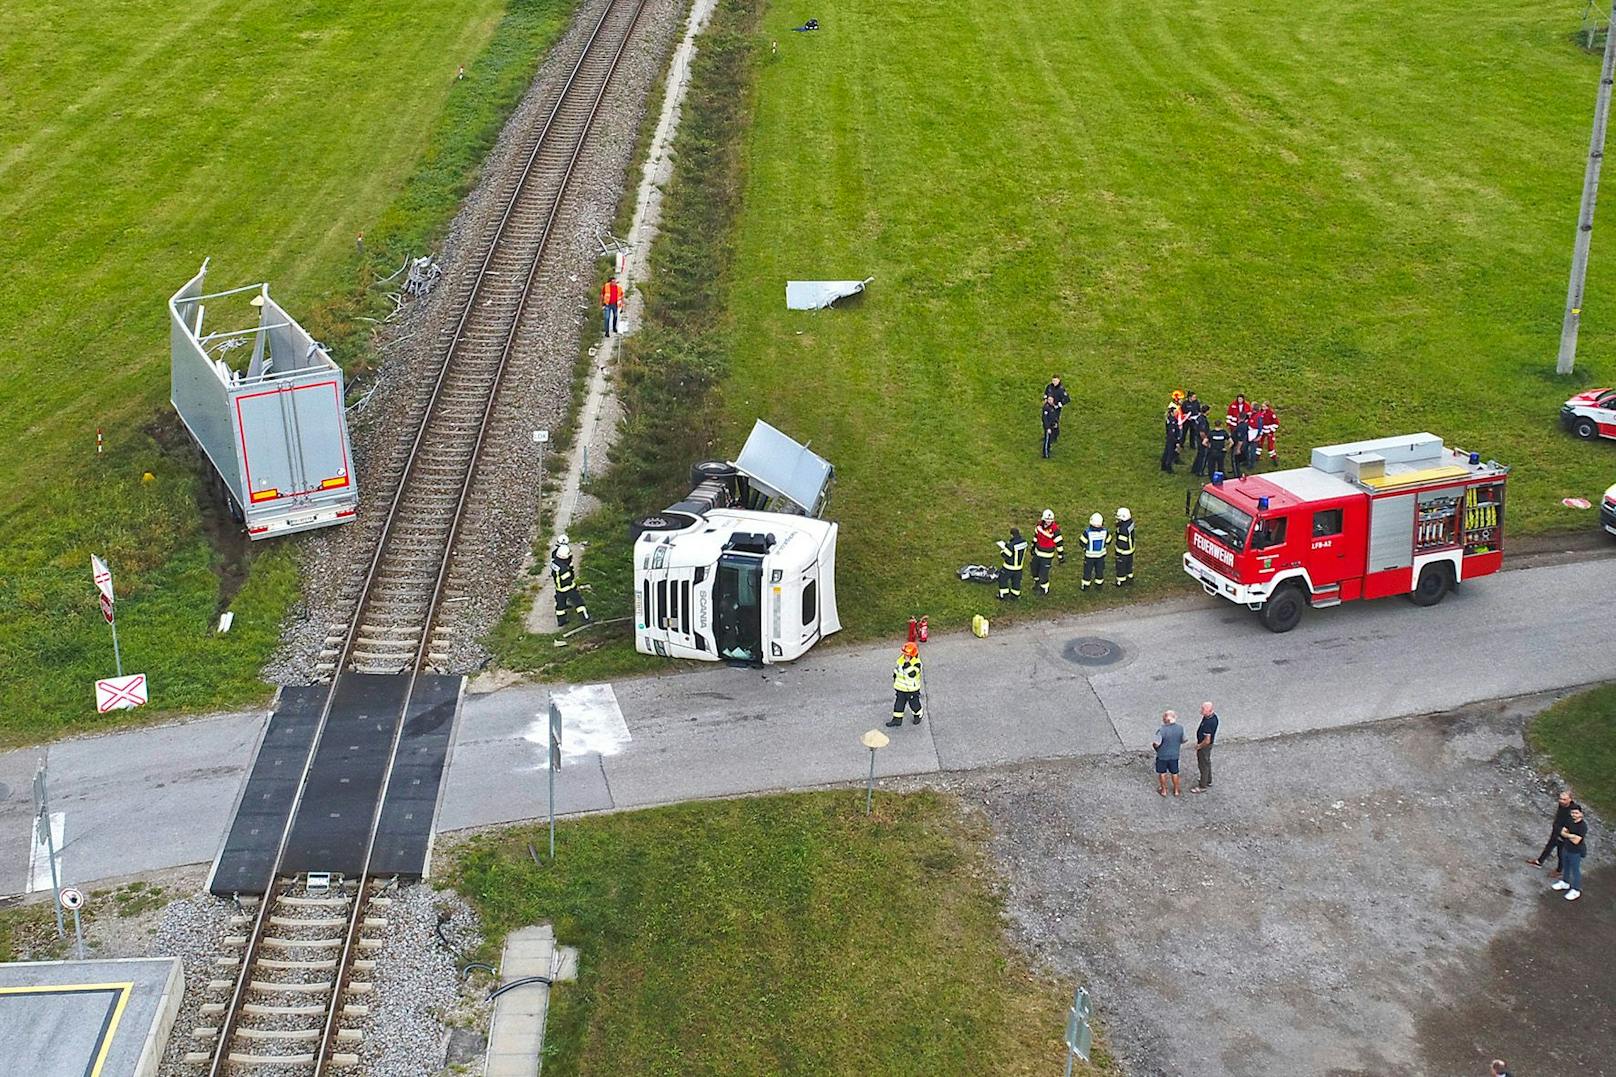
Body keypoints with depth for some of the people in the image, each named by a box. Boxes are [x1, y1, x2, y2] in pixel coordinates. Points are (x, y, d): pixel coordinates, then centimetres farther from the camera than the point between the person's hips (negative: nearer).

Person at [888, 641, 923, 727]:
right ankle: (897, 719, 22)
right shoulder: (900, 659, -5)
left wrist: (907, 664, -41)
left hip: (912, 689, -5)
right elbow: (896, 670, 11)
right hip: (900, 688, 5)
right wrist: (895, 679, 15)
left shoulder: (916, 663, -24)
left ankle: (918, 715, 38)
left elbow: (911, 674, -36)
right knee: (898, 703, 10)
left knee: (914, 703, 13)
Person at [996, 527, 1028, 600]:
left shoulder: (1011, 545, -33)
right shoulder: (1024, 542, -11)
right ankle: (1016, 596, 38)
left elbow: (1005, 556, -23)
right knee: (1016, 581, 23)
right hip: (1019, 566, 6)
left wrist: (1001, 550, -4)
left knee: (1003, 580, 17)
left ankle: (1003, 595, 27)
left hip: (1009, 568, -6)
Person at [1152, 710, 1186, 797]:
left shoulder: (1161, 730, -29)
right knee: (1174, 773, 22)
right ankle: (1176, 790, 37)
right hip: (1174, 755, 4)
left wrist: (1153, 744, 0)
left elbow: (1156, 744, -23)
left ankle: (1164, 790, 33)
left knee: (1162, 773, 19)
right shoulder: (1180, 728, -14)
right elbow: (1182, 741, 1)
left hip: (1162, 755, -3)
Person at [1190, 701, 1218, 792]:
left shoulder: (1208, 723, -37)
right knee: (1207, 763, 26)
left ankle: (1202, 786, 24)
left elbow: (1207, 740, -32)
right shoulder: (1213, 715, -8)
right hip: (1205, 744, 9)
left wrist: (1199, 746, -14)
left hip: (1204, 746, -9)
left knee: (1203, 765, 8)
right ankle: (1208, 781, 45)